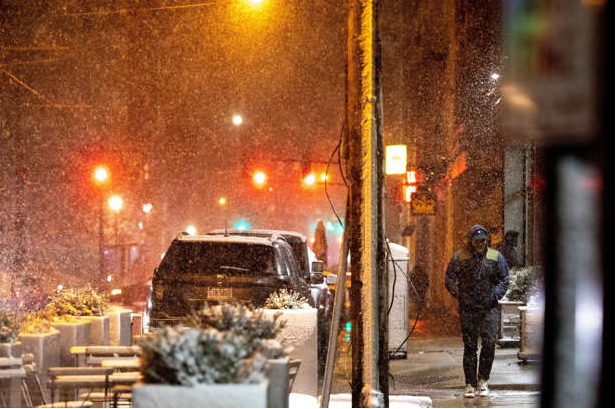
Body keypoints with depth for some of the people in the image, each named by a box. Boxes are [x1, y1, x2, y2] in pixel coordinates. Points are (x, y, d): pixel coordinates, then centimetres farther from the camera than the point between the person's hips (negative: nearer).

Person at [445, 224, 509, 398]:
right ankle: (470, 384, 7)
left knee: (489, 343, -8)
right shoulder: (459, 257, 1)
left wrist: (496, 294, 0)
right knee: (469, 346, 1)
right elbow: (449, 278, 8)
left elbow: (504, 278, 12)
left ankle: (483, 380, 7)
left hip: (489, 308, 1)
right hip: (468, 309, -1)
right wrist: (458, 294, -1)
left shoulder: (496, 257, 5)